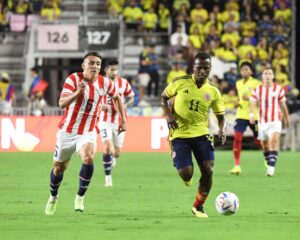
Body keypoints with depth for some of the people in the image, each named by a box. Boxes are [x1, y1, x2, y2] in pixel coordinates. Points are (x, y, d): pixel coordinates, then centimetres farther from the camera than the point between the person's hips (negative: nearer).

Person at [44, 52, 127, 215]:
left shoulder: (105, 83, -6)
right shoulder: (73, 79, -16)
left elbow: (117, 97, 16)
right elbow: (62, 103, -28)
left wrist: (123, 120, 12)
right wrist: (76, 93, -46)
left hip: (88, 132, 1)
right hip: (67, 131, -1)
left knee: (88, 159, -27)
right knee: (58, 167, 11)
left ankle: (80, 197, -11)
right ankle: (53, 197, 39)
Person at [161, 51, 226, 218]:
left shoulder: (213, 91, 2)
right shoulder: (180, 83, -4)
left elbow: (220, 115, 11)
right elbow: (163, 98, 9)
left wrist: (222, 129, -10)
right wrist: (168, 114, -9)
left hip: (201, 134, 2)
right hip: (179, 134, -2)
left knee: (208, 170, -12)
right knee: (186, 174, -15)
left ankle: (198, 207, 10)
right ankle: (186, 176, 28)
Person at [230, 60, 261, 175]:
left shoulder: (256, 83, -6)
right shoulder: (238, 83, 11)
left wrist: (249, 99, -24)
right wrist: (238, 103, 5)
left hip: (254, 116, -4)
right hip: (241, 115, 4)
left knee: (259, 141, 8)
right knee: (237, 138, -15)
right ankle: (237, 165, -14)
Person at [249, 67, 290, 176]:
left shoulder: (279, 89, 3)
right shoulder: (257, 90, 4)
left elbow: (283, 105, 11)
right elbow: (253, 103, -6)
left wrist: (287, 118, 18)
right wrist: (251, 114, -25)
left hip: (275, 121, -2)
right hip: (262, 121, 2)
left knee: (274, 141, -21)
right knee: (264, 145, 8)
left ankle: (271, 166, -27)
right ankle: (269, 165, 24)